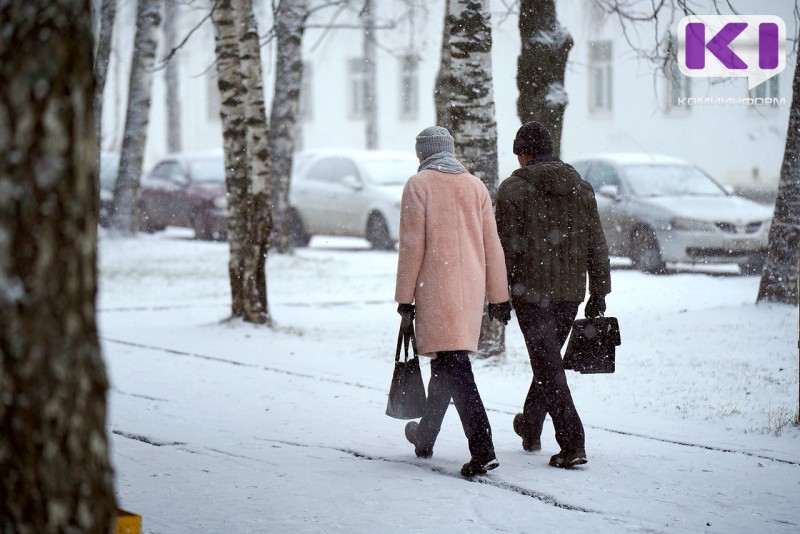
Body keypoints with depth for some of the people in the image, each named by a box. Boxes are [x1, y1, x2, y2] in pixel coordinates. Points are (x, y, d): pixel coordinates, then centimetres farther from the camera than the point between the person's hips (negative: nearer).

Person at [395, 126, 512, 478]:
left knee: (452, 366, -9)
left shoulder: (419, 185, -3)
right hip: (470, 288, 6)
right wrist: (498, 298, 14)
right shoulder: (475, 186, 11)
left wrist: (405, 298, -3)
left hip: (435, 287, -6)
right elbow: (492, 246, 10)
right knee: (447, 362, 19)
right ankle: (425, 437, 36)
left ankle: (482, 449, -22)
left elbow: (412, 245, -8)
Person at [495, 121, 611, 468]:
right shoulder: (580, 187, 8)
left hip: (531, 291, -5)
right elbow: (596, 245, 7)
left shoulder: (513, 188, -6)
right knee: (549, 358, 21)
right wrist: (599, 293, 12)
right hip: (571, 291, 5)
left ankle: (572, 444, -14)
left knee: (548, 366, -5)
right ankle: (530, 429, 38)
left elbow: (506, 246, -8)